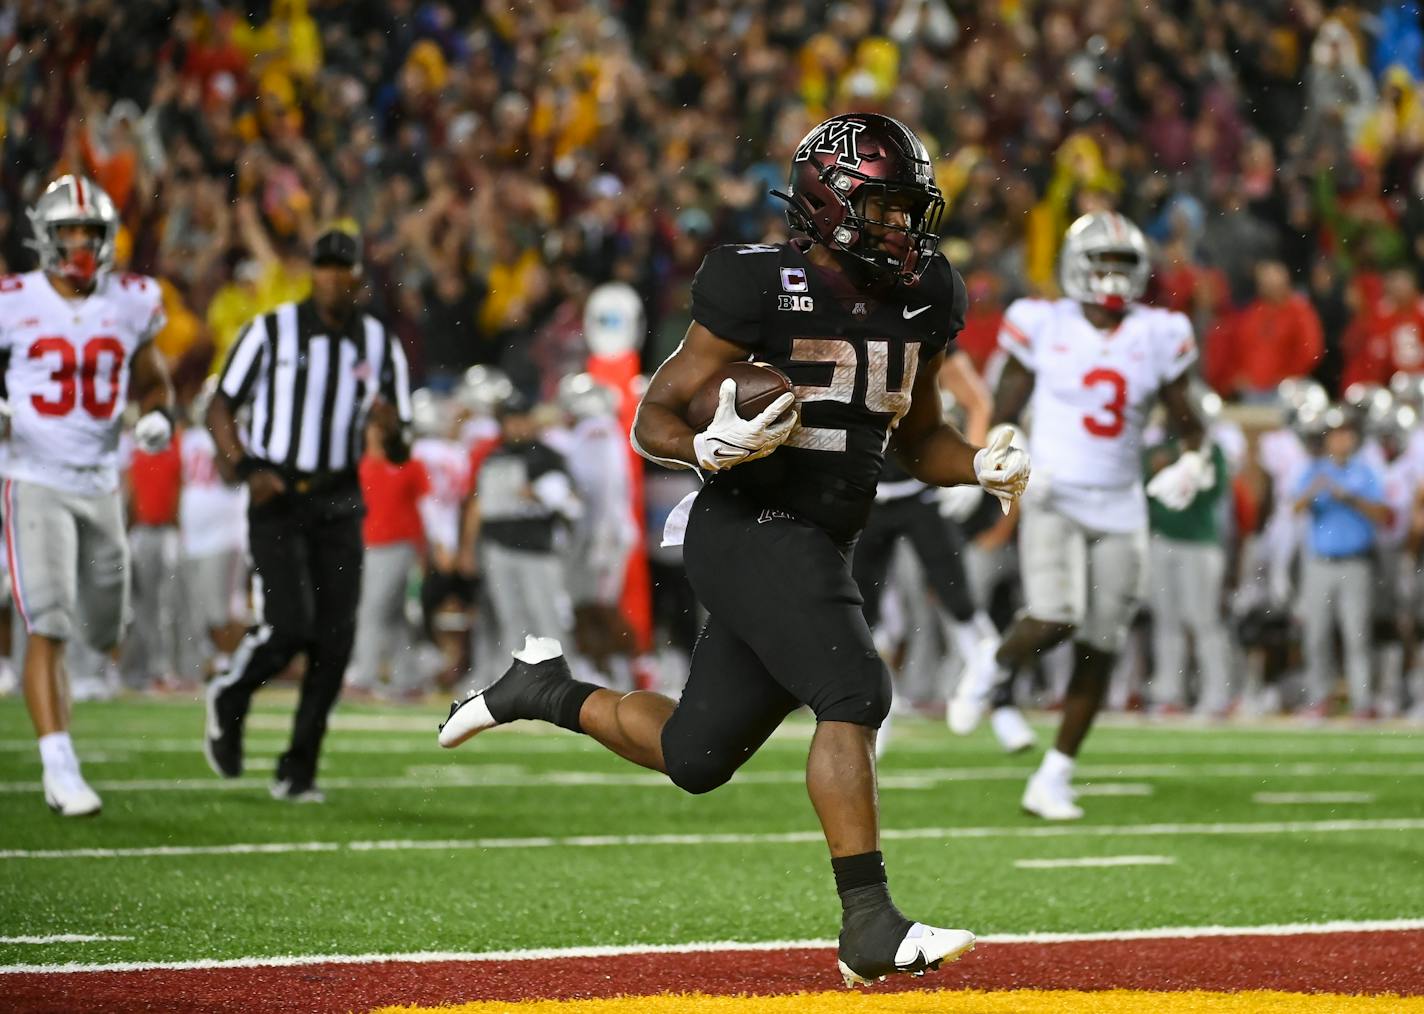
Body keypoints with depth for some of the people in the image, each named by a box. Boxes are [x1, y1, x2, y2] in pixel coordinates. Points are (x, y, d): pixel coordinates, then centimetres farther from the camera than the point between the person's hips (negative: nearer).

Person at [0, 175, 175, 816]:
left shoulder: (131, 304, 2)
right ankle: (60, 770, -18)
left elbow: (152, 382, 17)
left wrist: (158, 415, -5)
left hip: (100, 485, 4)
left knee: (101, 632, 11)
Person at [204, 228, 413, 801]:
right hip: (278, 499, -3)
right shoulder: (271, 333, -4)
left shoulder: (381, 347, 6)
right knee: (290, 625, -17)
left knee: (334, 641, -3)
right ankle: (230, 697, 15)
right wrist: (245, 468, -13)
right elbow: (221, 410, 3)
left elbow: (399, 454, 10)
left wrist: (392, 429, -14)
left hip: (339, 504, 4)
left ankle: (298, 769, 9)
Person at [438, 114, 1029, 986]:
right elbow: (654, 418, -8)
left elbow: (918, 438, 20)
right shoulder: (762, 286, -13)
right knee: (854, 694, -25)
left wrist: (984, 466, -1)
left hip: (817, 548, 8)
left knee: (696, 758, 13)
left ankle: (545, 689, 36)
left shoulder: (921, 301, 8)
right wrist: (710, 447, -30)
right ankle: (870, 929, -23)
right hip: (751, 529, -8)